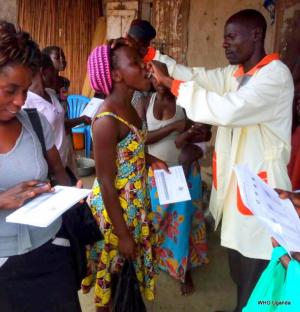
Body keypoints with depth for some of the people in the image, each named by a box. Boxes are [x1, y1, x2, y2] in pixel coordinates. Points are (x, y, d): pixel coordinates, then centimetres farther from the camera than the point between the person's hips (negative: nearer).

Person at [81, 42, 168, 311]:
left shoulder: (128, 107, 0)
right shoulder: (107, 119, -26)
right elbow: (106, 184, -23)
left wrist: (151, 159, 3)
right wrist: (123, 234, -18)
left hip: (135, 205, 8)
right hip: (115, 209, -8)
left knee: (130, 267, 25)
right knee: (112, 272, 15)